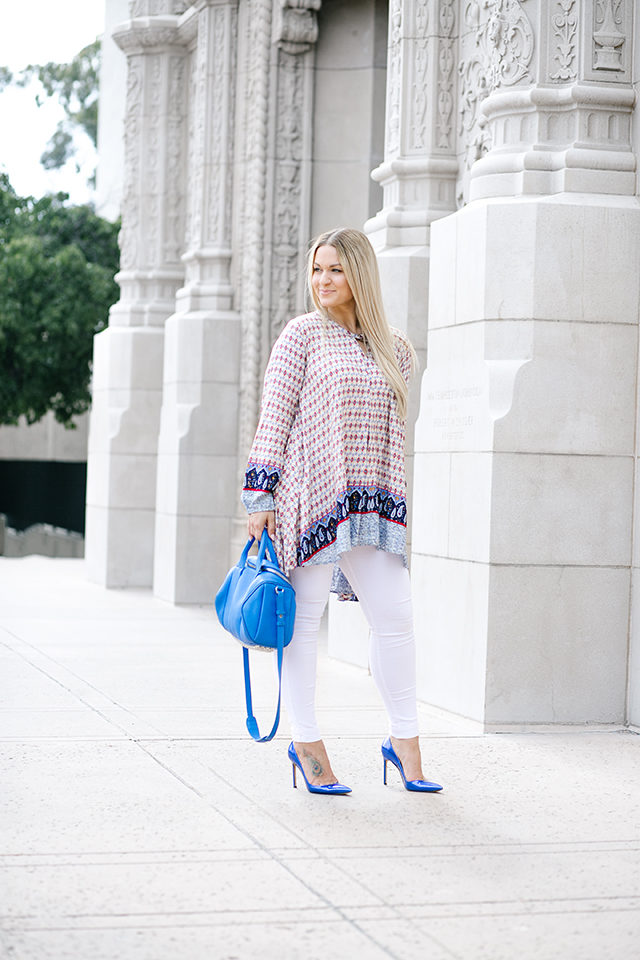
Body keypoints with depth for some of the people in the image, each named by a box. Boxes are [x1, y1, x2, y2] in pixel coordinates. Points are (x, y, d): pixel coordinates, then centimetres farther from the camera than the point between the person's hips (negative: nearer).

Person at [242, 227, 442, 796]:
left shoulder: (395, 348, 13)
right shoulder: (303, 334, 1)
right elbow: (274, 417, -2)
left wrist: (390, 495, 16)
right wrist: (260, 497, -7)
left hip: (372, 501, 4)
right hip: (308, 491, -4)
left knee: (395, 615, -2)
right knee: (305, 617, 1)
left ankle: (404, 740, 10)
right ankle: (305, 740, 12)